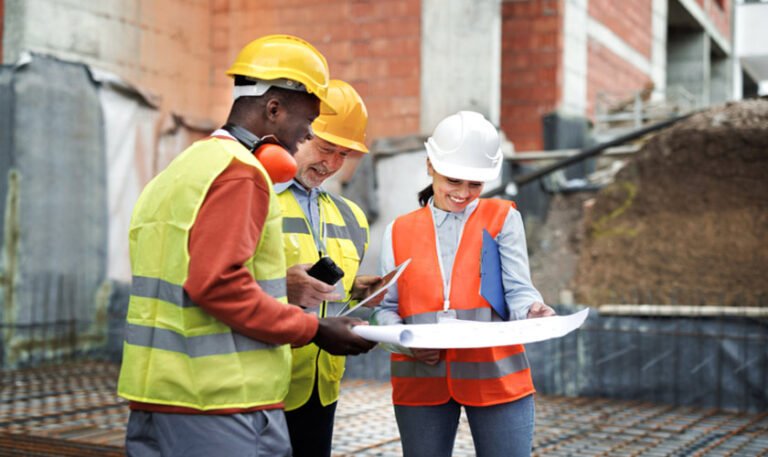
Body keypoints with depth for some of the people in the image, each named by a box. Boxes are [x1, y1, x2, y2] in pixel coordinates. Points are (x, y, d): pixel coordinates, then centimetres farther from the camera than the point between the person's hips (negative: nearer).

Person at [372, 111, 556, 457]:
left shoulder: (502, 218, 6)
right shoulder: (399, 231, 10)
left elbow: (518, 290, -2)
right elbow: (387, 308, 7)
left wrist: (533, 312, -25)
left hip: (495, 377, -1)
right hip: (421, 380, 2)